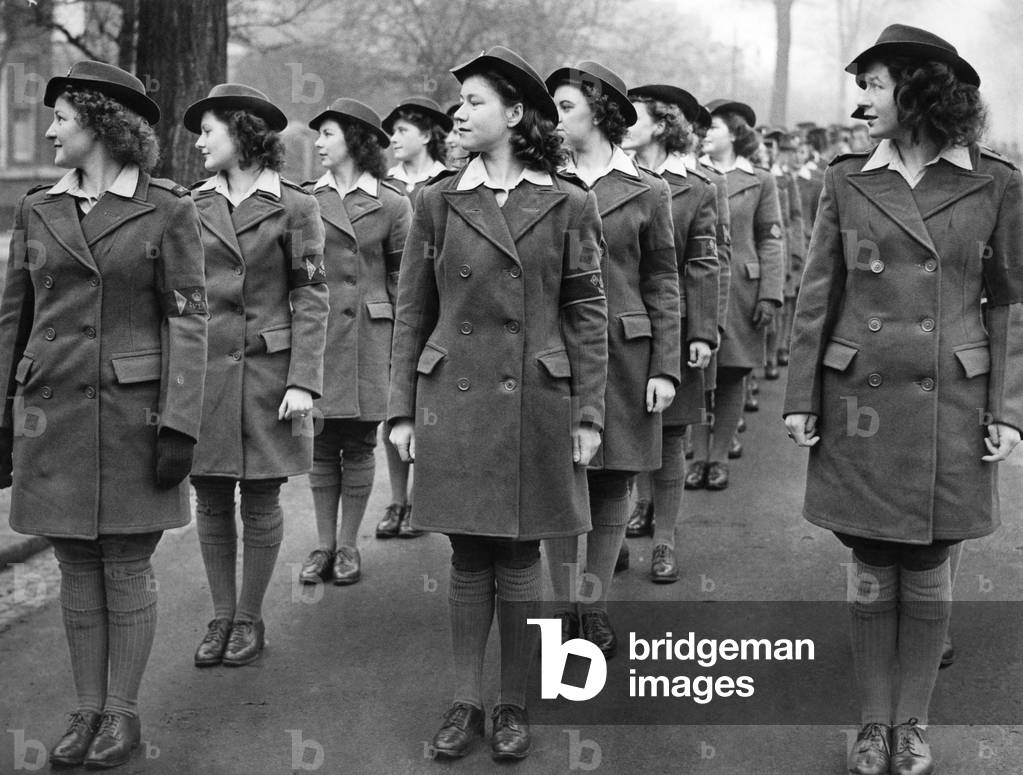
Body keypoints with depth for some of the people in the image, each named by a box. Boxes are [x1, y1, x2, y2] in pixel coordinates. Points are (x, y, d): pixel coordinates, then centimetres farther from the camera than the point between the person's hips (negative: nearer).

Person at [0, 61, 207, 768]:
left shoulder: (167, 209, -3)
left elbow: (188, 317, -7)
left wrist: (180, 425, -14)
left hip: (133, 409, -4)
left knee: (127, 564, 3)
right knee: (76, 566, 9)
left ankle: (123, 711, 15)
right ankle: (88, 708, 20)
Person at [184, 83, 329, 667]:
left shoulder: (294, 207, -1)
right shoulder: (193, 207, 8)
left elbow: (312, 298, -3)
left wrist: (304, 381, -11)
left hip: (268, 372, -3)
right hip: (203, 372, 3)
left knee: (261, 503, 4)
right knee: (211, 502, 7)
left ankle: (250, 619, 18)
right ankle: (221, 616, 20)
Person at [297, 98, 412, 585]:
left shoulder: (391, 204, -1)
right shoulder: (307, 199, 7)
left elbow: (403, 278, 2)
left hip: (366, 333, -2)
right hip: (315, 334, 2)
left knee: (358, 444, 3)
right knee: (321, 443, 5)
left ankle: (348, 546, 14)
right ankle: (323, 545, 14)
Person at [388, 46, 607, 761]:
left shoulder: (569, 204, 0)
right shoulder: (438, 203, 5)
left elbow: (588, 317, 1)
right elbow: (412, 314, 7)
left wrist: (589, 415, -2)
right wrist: (402, 409, 3)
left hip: (536, 402, -1)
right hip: (453, 402, 1)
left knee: (519, 555, 5)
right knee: (468, 557, 7)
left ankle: (515, 704, 19)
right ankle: (467, 703, 18)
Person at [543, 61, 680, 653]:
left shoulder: (647, 192, 2)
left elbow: (663, 286, 3)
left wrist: (666, 369, -4)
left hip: (623, 353, -1)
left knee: (612, 485, 5)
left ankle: (597, 609, 17)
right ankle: (566, 608, 15)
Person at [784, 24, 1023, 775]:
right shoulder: (848, 180, 3)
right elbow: (818, 295, 5)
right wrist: (801, 397, 1)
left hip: (950, 404, -1)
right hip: (861, 402, 1)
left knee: (928, 570, 7)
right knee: (871, 568, 7)